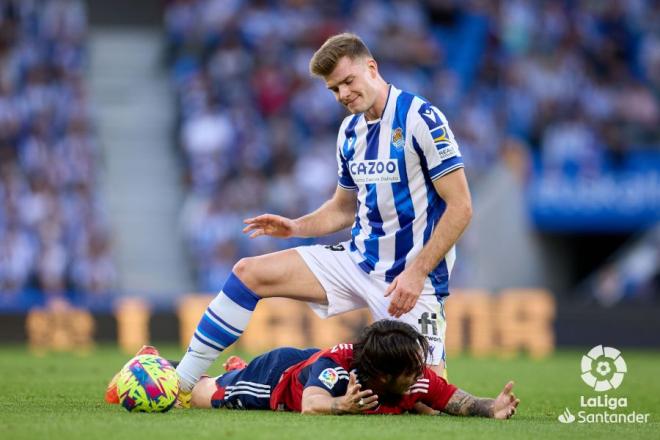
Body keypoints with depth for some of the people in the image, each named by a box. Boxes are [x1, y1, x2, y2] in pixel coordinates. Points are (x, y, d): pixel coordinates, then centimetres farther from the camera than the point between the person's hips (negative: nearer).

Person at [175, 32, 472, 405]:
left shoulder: (420, 118, -14)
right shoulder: (350, 131, 9)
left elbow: (460, 207, -16)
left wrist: (417, 272, -21)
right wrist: (296, 227, 4)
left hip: (410, 276, -6)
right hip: (358, 260, 7)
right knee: (250, 272, -3)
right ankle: (181, 382, 0)